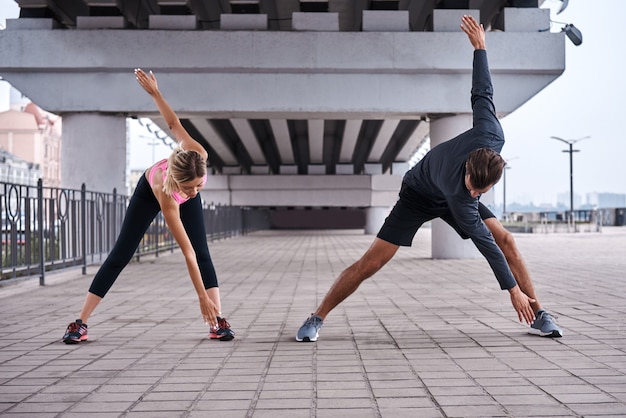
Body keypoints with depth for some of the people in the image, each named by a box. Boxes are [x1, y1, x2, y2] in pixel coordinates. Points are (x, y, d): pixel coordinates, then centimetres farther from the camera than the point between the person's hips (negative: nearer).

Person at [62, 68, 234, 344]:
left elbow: (174, 125, -25)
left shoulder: (199, 156, -41)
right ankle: (80, 323, 3)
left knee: (203, 253, -11)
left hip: (183, 197, 4)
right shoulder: (166, 195, -47)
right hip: (150, 191, -3)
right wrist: (202, 298, -42)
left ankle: (218, 322, -11)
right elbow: (187, 253, -44)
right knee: (121, 255, -4)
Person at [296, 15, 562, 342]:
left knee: (506, 240, -11)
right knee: (371, 262, -12)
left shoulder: (492, 136, -33)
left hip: (450, 196, 6)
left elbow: (481, 93, -18)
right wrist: (513, 290, -31)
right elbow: (483, 241, -37)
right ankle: (317, 319, -1)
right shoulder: (459, 193, -44)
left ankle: (538, 316, -1)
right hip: (419, 196, -5)